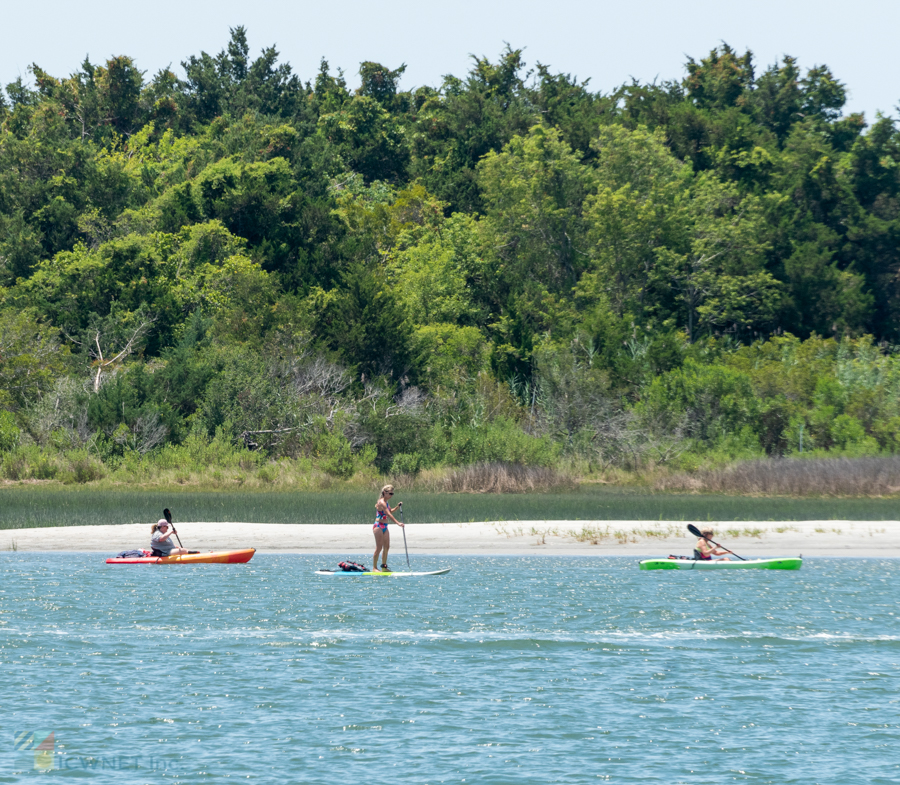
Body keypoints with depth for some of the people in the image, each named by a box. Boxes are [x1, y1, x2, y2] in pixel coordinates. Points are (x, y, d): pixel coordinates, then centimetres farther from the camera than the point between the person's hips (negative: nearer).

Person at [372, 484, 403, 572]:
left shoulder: (386, 502, 12)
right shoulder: (381, 502, -17)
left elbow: (390, 511, 29)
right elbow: (388, 514, -27)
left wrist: (397, 507, 12)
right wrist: (397, 523, -34)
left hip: (384, 527, 9)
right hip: (378, 526, -9)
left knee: (386, 547, 8)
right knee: (379, 548, -9)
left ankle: (384, 567, 14)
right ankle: (374, 567, -4)